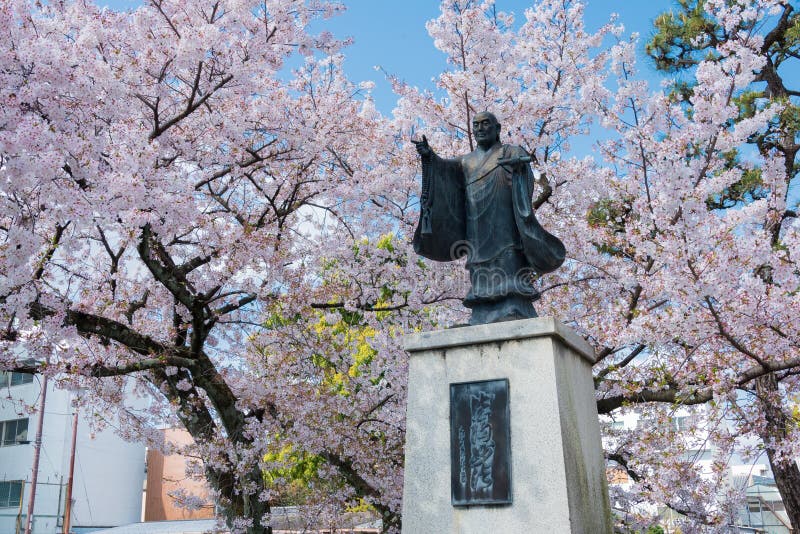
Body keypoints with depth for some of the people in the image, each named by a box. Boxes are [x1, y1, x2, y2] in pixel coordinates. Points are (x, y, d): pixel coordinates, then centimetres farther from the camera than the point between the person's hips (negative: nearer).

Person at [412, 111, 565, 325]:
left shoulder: (511, 152, 11)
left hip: (504, 224, -4)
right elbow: (446, 166, 4)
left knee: (508, 279, -15)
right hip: (478, 229, 4)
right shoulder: (467, 161, 22)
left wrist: (519, 163, -36)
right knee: (483, 281, -5)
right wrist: (429, 155, -18)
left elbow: (524, 158, -11)